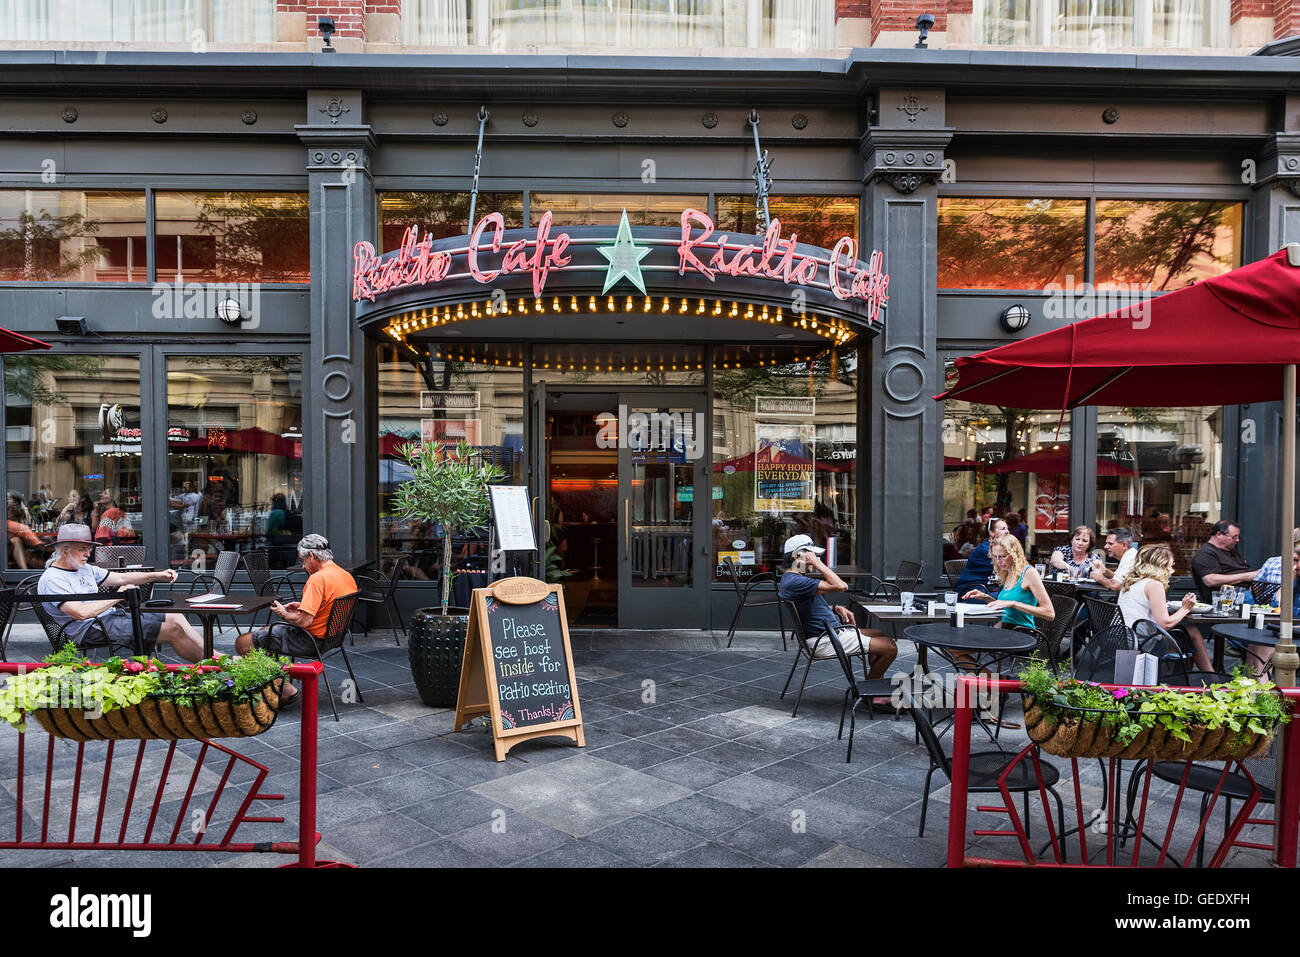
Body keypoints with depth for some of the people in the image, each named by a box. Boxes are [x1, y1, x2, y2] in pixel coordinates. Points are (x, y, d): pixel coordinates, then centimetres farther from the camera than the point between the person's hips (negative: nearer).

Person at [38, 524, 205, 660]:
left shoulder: (85, 568, 16)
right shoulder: (52, 579, -11)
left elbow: (121, 578, 21)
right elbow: (81, 613, -24)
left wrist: (157, 575, 10)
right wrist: (116, 597, -16)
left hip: (112, 614, 9)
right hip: (93, 629, -9)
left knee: (176, 619, -6)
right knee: (173, 629, -18)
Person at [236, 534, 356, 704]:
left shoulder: (318, 578, -23)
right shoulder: (347, 576, 5)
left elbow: (305, 621, -27)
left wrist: (283, 613, -9)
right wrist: (304, 605, 12)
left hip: (311, 640, -10)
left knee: (243, 642, -4)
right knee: (265, 631, 26)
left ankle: (285, 689, -3)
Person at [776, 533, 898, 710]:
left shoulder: (791, 579, 11)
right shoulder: (794, 582, -24)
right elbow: (839, 586, -28)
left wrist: (836, 608, 8)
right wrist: (818, 563, -18)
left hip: (831, 630, 12)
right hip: (824, 641, -12)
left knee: (881, 636, 25)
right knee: (890, 647, -10)